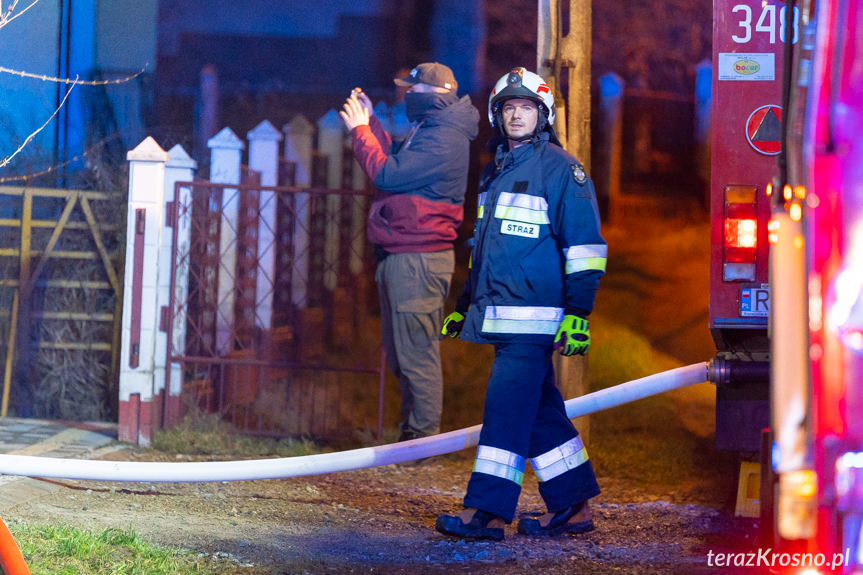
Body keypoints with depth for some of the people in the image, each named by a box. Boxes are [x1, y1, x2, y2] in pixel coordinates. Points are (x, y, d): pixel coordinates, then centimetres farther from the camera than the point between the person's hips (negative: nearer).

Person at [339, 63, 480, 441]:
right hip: (398, 257, 11)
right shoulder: (427, 131, 18)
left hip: (418, 260, -11)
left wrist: (360, 129, -10)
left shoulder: (444, 140, -16)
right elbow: (394, 163, 21)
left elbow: (389, 175, -19)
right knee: (400, 354, 14)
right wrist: (369, 121, 18)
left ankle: (424, 438, -6)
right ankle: (410, 434, 20)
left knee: (416, 353, -9)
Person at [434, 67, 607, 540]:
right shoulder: (497, 172, 19)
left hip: (533, 317, -8)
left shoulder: (559, 169, -6)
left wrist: (579, 312, -16)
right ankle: (572, 507, 15)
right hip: (501, 317, 8)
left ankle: (487, 512, -13)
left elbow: (585, 246, -9)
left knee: (507, 405, -12)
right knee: (540, 410, 10)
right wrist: (463, 306, 27)